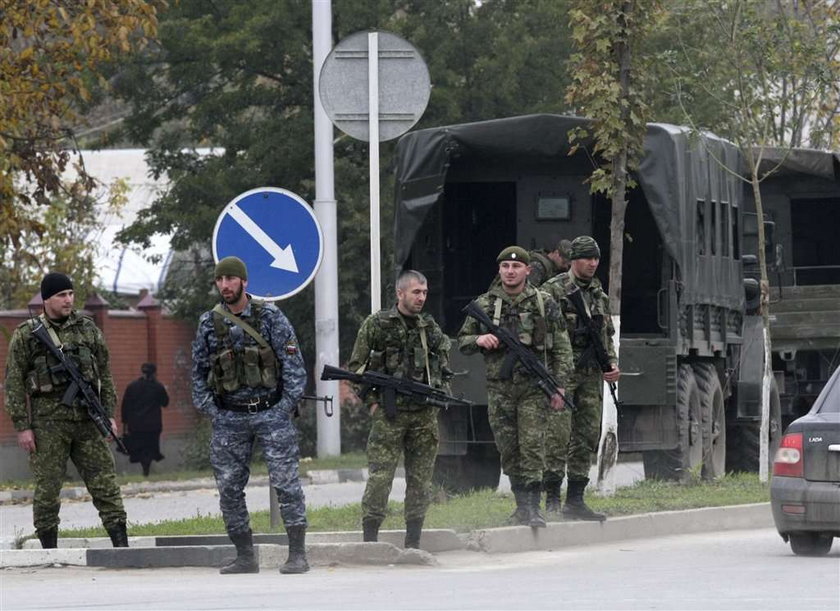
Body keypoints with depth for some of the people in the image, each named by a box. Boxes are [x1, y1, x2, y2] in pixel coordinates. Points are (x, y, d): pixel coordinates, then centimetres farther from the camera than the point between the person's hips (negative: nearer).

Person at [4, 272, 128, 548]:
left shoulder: (88, 328, 12)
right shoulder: (26, 335, 1)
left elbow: (105, 374, 16)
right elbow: (13, 383, -1)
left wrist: (109, 414, 8)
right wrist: (22, 426, -6)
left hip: (87, 420, 3)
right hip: (48, 422, -3)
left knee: (104, 481, -1)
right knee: (47, 487, -1)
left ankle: (121, 544, 0)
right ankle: (49, 553, 6)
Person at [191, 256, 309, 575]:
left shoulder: (270, 316, -2)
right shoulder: (209, 323, 6)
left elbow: (293, 362, -2)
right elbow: (198, 371, 12)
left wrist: (285, 406, -9)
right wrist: (210, 411, 2)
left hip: (271, 413, -3)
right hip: (229, 418, 3)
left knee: (286, 482, -8)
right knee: (229, 489, 3)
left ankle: (297, 554, -6)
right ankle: (245, 557, 11)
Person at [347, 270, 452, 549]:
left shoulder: (430, 327, 13)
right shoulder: (377, 324, 0)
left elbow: (444, 368, 22)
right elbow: (355, 366, 2)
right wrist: (371, 400, -5)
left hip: (425, 413, 4)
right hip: (388, 413, -4)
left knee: (421, 478, 4)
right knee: (380, 476, -10)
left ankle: (413, 542, 10)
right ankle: (369, 540, -9)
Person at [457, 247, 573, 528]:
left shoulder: (544, 304, 3)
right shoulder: (484, 304, 7)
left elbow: (562, 348, 4)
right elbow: (462, 341, 14)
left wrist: (559, 386, -3)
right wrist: (479, 340, -9)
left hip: (533, 387, -2)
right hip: (499, 388, 2)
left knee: (532, 445, -11)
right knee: (509, 450, 5)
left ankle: (533, 507, -11)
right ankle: (522, 504, 15)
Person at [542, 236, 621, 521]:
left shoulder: (599, 294, 17)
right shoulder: (554, 290, -4)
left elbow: (607, 335, 24)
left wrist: (612, 363, 7)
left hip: (591, 376, 7)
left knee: (587, 437, 6)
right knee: (558, 435, -11)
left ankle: (575, 500, 11)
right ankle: (552, 499, -11)